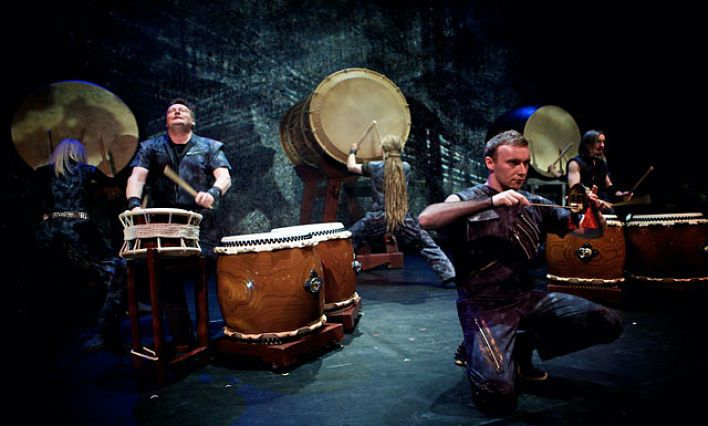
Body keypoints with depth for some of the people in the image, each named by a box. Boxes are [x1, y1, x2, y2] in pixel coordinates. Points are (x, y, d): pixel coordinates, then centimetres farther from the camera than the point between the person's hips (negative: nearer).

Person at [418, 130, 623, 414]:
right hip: (484, 306, -6)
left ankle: (522, 346, 10)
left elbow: (587, 231, 16)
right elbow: (425, 219, -27)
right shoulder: (468, 199, -5)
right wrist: (490, 202, -32)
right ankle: (478, 351, 11)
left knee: (608, 324, -5)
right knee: (498, 396, -23)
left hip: (527, 297, 6)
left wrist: (593, 210, -8)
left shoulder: (535, 205, 11)